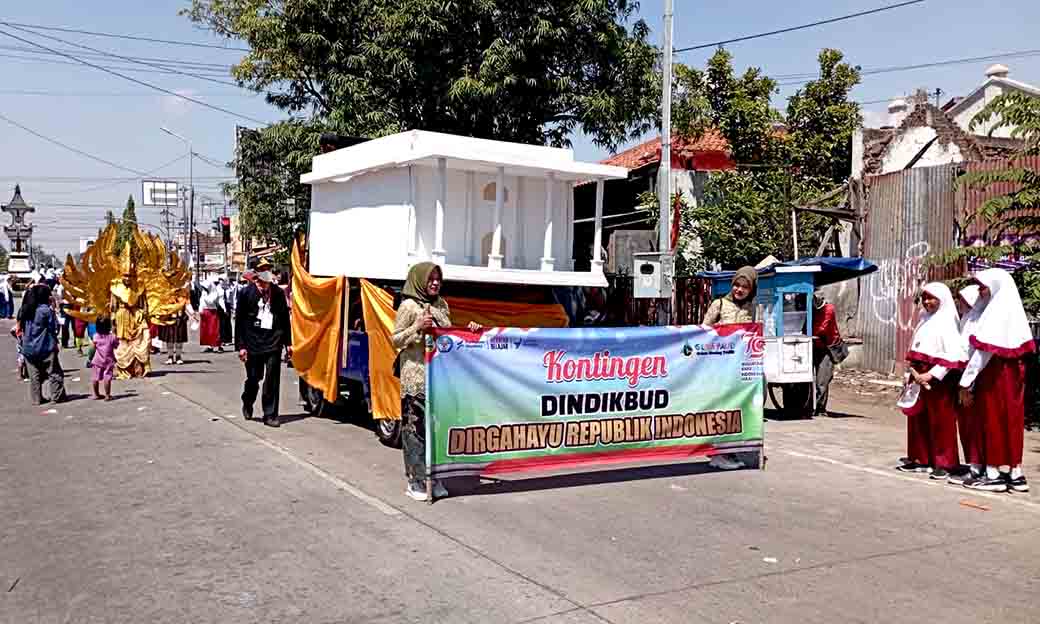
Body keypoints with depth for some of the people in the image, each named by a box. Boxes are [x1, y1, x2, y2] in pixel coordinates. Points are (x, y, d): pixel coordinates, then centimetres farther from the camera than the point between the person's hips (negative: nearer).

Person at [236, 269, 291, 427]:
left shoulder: (278, 293, 5)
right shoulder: (246, 293, -2)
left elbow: (285, 318, 12)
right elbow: (239, 321, -1)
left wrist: (288, 342, 11)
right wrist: (241, 346, -6)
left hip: (273, 342, 1)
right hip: (253, 342, -1)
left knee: (272, 379, -3)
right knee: (254, 377, 8)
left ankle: (270, 415, 5)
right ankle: (247, 404, 38)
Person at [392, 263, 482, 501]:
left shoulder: (442, 305, 16)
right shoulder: (409, 306, -2)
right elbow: (395, 339, -2)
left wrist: (468, 329, 7)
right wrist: (417, 327, -16)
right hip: (416, 374, -6)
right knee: (416, 424, -4)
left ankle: (434, 477, 14)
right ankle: (415, 480, 4)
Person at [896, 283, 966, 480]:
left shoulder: (948, 322, -8)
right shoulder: (924, 319, 13)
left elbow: (952, 356, -15)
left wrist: (931, 375, -18)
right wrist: (914, 372, 1)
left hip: (939, 378, -7)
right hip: (919, 376, 7)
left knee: (941, 421, -1)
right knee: (917, 418, 8)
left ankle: (944, 463, 7)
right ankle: (921, 459, 18)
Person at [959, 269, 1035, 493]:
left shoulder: (994, 314, -16)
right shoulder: (1014, 311, 10)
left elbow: (982, 352, -19)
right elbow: (1025, 346, 11)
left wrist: (966, 383, -15)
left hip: (994, 373, -8)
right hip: (1014, 373, 8)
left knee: (993, 422, 0)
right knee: (1012, 421, 11)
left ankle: (994, 475, 6)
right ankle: (1014, 473, 15)